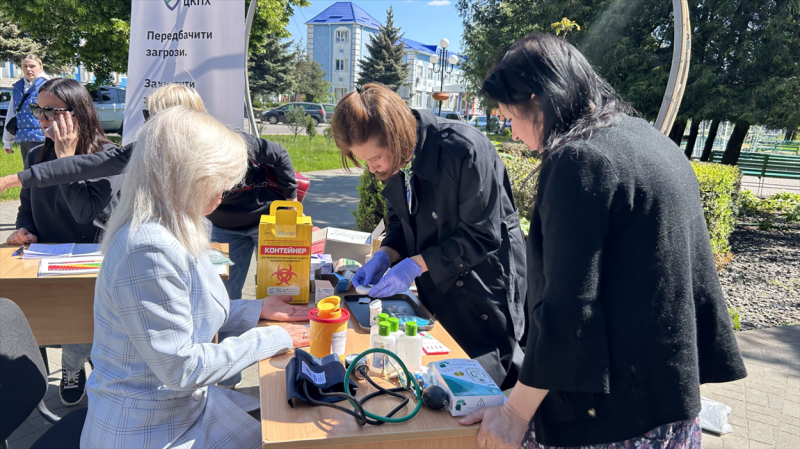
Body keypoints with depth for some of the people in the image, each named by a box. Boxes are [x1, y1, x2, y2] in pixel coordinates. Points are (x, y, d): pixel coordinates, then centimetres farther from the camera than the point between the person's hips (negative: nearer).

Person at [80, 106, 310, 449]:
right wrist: (271, 340, -17)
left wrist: (257, 310, 7)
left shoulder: (170, 232, 1)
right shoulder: (148, 251, -30)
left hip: (185, 402, 9)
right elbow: (181, 367, -26)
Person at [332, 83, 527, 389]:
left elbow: (482, 236, -23)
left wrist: (415, 264, -23)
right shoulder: (396, 158, -6)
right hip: (437, 284, 7)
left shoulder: (464, 149, -28)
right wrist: (385, 256, -11)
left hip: (485, 281, -7)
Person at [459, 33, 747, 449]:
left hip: (610, 415, -9)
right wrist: (688, 376, 21)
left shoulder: (578, 160, -21)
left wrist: (516, 412, -12)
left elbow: (567, 309, -22)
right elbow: (697, 272, 13)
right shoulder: (654, 140, 7)